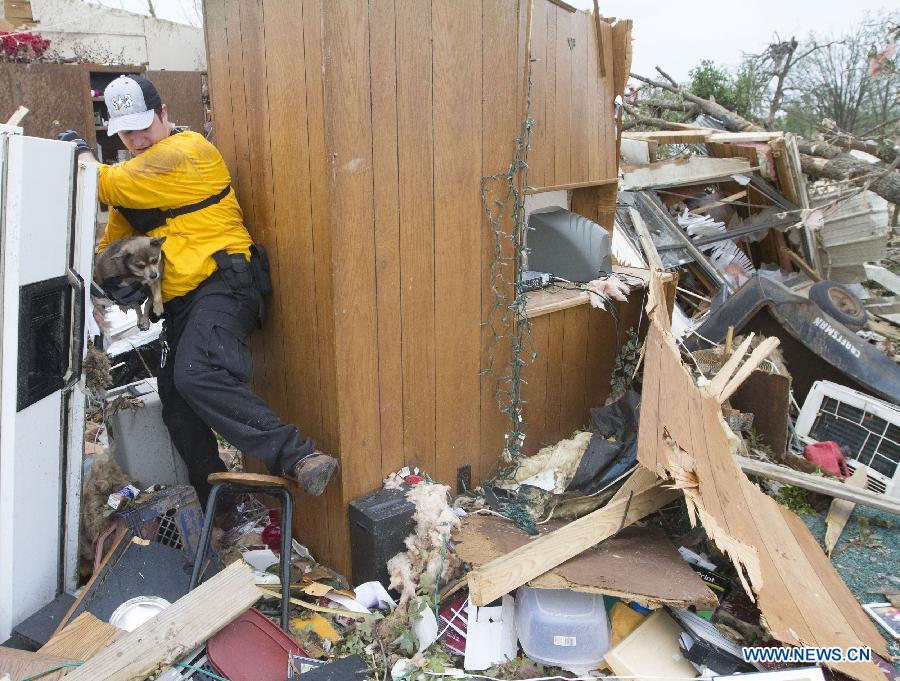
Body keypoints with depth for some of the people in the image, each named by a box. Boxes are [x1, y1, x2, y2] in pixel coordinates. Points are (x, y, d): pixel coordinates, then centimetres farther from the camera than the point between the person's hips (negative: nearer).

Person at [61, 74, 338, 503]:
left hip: (221, 285, -9)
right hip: (181, 301, 10)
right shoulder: (137, 174, 24)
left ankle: (297, 456, -35)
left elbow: (109, 185, -9)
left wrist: (81, 152, 10)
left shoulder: (186, 151, -6)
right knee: (177, 408, 7)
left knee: (198, 375, -32)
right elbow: (115, 237, 29)